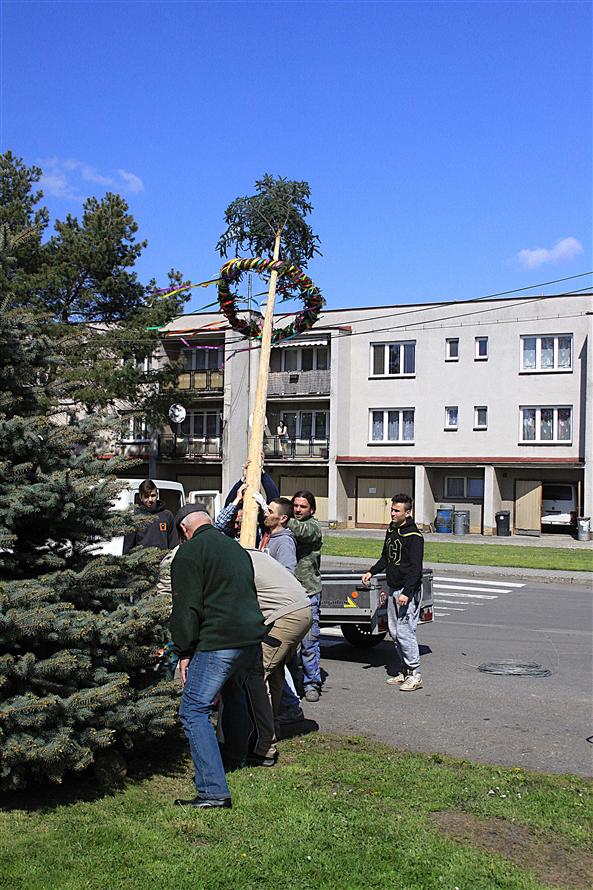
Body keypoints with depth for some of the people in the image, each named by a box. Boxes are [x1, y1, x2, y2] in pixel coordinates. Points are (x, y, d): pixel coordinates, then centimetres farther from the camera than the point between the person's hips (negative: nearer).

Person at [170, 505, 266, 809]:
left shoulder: (189, 553, -5)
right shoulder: (236, 548, 20)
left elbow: (187, 608, -11)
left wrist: (184, 652, -3)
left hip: (219, 641, -9)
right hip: (252, 636, 9)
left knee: (194, 711, -4)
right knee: (234, 692, 31)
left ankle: (214, 791, -10)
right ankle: (236, 758, 46)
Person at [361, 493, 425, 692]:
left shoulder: (414, 536, -14)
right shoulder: (391, 530, 12)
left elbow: (416, 567, -19)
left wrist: (407, 592, -25)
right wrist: (372, 572, 8)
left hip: (408, 590, -8)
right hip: (393, 589, 8)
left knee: (404, 631, -10)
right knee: (394, 632, 10)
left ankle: (415, 674, -2)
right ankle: (404, 672, 20)